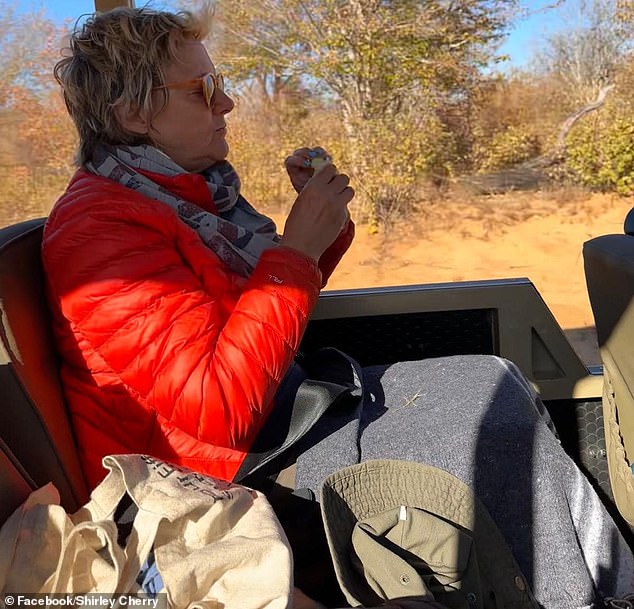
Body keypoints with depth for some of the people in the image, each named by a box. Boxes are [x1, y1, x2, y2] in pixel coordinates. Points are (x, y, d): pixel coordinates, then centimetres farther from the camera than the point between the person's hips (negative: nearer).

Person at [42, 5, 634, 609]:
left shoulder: (184, 192, 10)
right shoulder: (100, 229, -19)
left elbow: (274, 303, 19)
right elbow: (221, 410, -27)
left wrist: (321, 217, 2)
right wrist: (298, 247, -21)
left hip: (282, 406, 9)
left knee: (489, 379, 1)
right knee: (492, 420, -14)